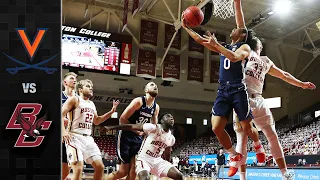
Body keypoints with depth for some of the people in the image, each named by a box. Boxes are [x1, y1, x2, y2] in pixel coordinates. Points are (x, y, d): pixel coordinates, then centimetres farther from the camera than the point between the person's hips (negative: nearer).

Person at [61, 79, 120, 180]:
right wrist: (63, 132, -23)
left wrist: (111, 111, 20)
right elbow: (61, 115, -9)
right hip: (75, 137, -7)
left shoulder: (92, 104, 20)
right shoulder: (74, 99, -2)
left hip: (88, 138, 7)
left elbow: (96, 121, 30)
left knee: (100, 167, 3)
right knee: (78, 168, -19)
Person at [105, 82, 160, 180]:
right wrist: (136, 130, -17)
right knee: (123, 171, -3)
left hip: (139, 138, 6)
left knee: (134, 169, -4)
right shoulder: (138, 101, -17)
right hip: (126, 136, -6)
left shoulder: (156, 107, 4)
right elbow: (122, 119, -18)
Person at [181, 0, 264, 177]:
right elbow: (200, 40, 18)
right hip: (223, 91, 5)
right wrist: (185, 27, 13)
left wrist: (216, 45, -24)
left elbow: (235, 57, -20)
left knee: (247, 128, 1)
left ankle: (258, 145, 36)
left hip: (238, 90, -5)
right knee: (216, 127, -8)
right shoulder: (223, 47, 21)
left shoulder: (244, 47, 3)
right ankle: (235, 156, 12)